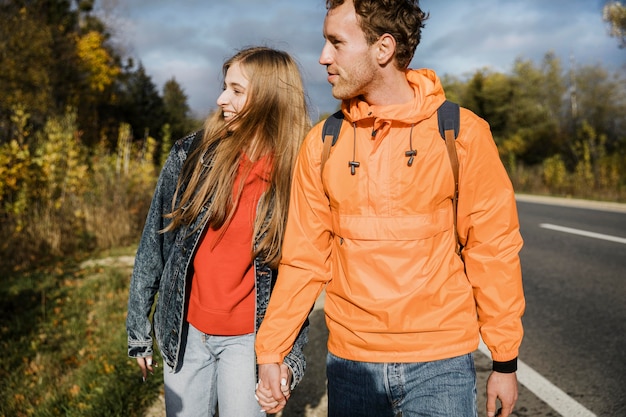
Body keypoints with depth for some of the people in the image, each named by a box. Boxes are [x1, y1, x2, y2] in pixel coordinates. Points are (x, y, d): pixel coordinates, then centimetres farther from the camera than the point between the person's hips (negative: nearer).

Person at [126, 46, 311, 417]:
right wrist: (138, 329, 2)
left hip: (249, 339, -1)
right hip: (184, 331, 2)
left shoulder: (297, 177, -9)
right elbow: (154, 241, -1)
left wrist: (292, 354, -4)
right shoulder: (191, 154, -7)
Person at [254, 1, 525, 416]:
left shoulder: (462, 132, -8)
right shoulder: (322, 143, -1)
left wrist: (505, 362, -1)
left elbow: (493, 249, -4)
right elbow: (304, 256, 1)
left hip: (441, 364, -2)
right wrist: (270, 352, 0)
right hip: (349, 362, 2)